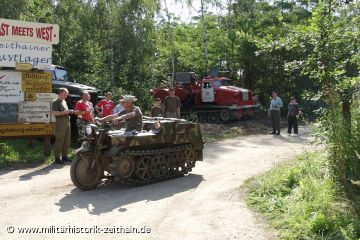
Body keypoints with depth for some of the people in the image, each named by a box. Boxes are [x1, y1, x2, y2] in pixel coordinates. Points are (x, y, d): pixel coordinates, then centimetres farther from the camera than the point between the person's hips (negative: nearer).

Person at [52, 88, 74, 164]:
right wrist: (64, 112, -19)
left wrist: (70, 111, 11)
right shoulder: (55, 102, -7)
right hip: (60, 124, -8)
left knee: (67, 141, 10)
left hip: (67, 123, 9)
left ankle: (64, 156, 19)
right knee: (59, 141, -7)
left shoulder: (64, 102, 20)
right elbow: (55, 113, -18)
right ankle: (57, 158, -2)